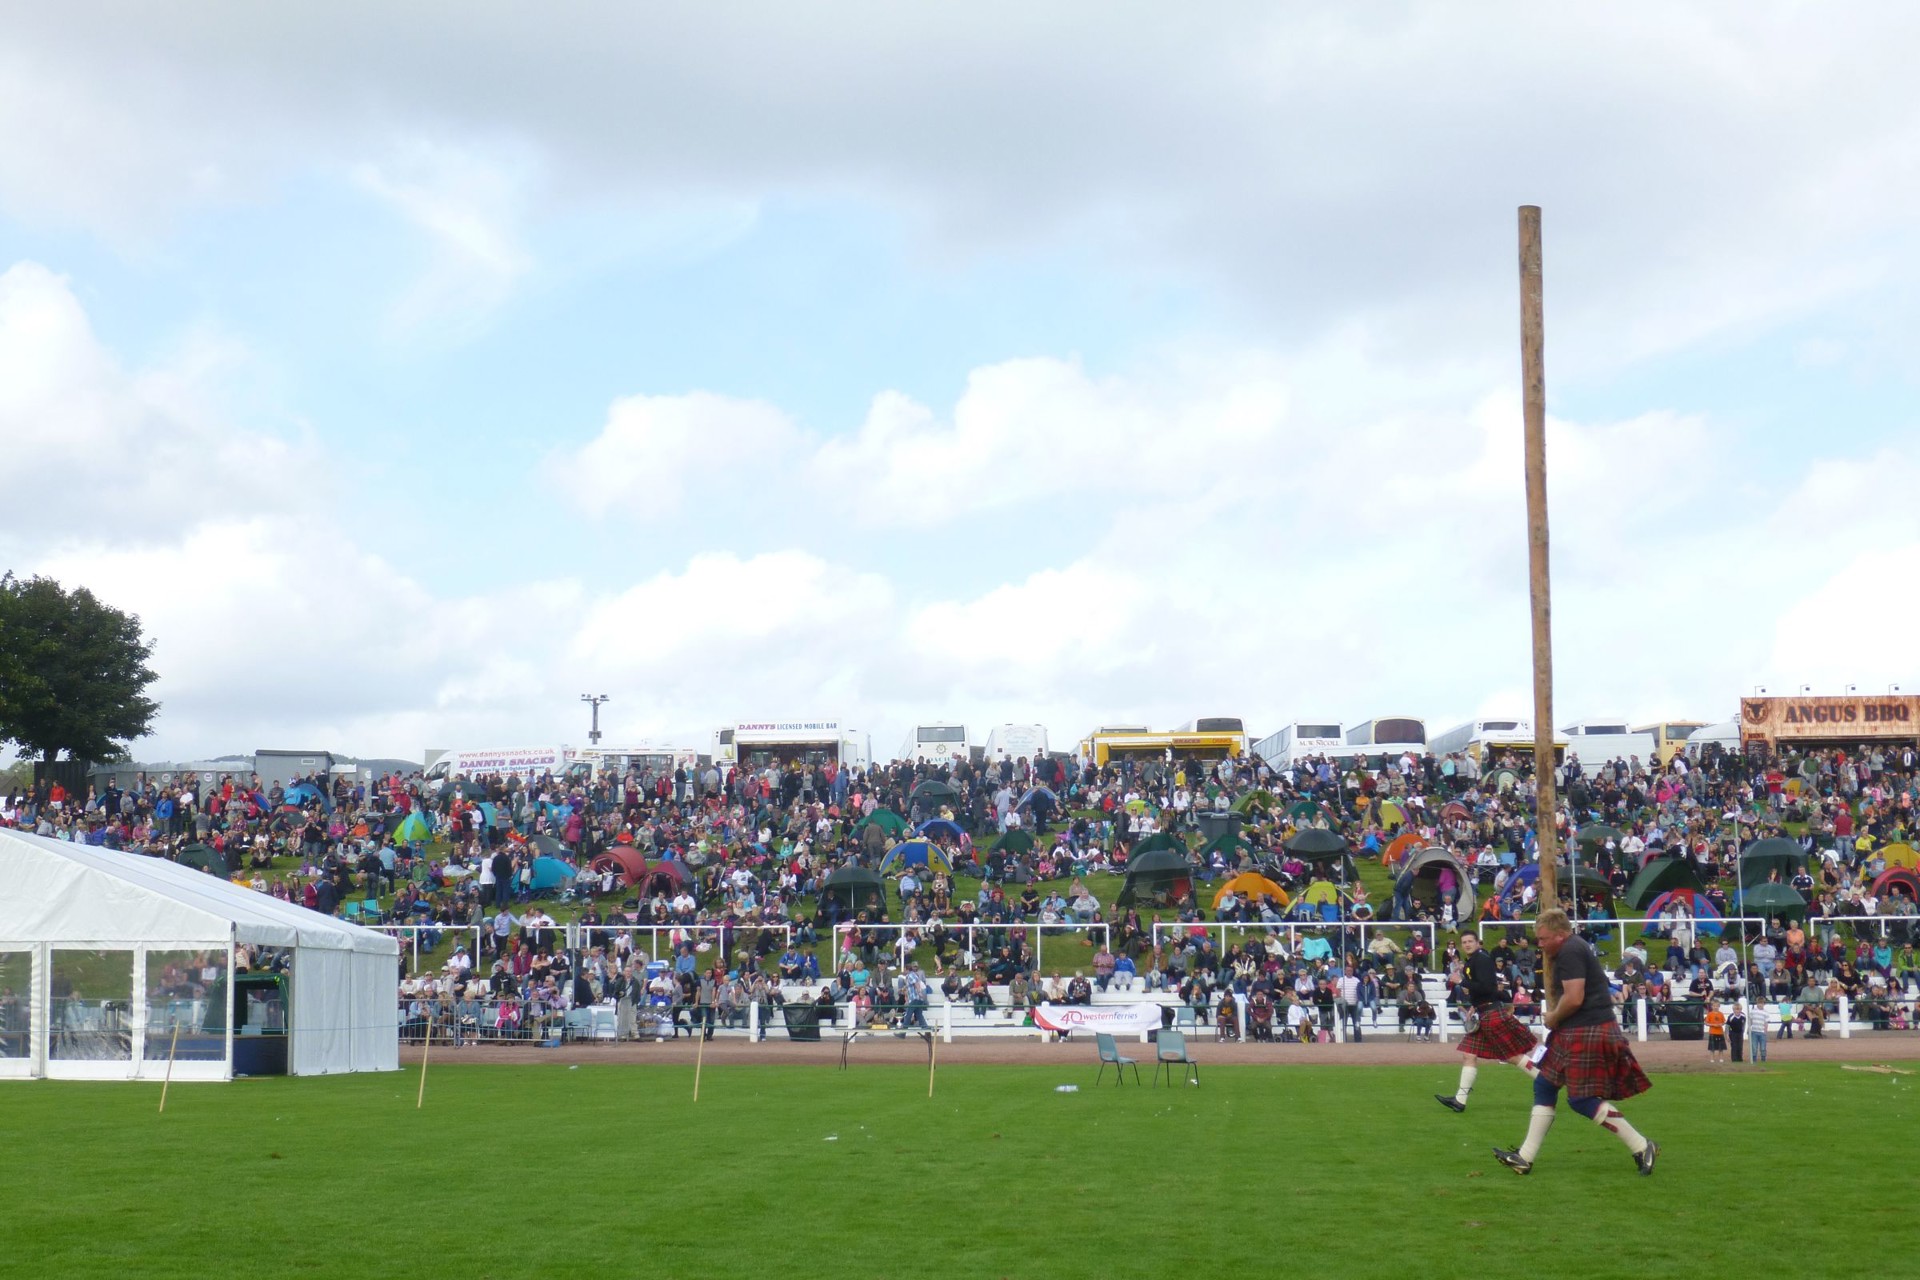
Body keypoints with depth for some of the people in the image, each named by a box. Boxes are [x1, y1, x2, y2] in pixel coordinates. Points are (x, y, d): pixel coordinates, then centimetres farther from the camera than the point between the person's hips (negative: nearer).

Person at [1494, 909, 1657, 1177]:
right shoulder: (1571, 950, 18)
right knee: (1544, 1086, 13)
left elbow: (1574, 998, -23)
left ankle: (1642, 1148, -2)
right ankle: (1525, 1157, 17)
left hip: (1588, 1033, -11)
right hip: (1575, 1033, 11)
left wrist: (1553, 1019, -9)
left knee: (1582, 1099, -8)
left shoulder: (1570, 952, -16)